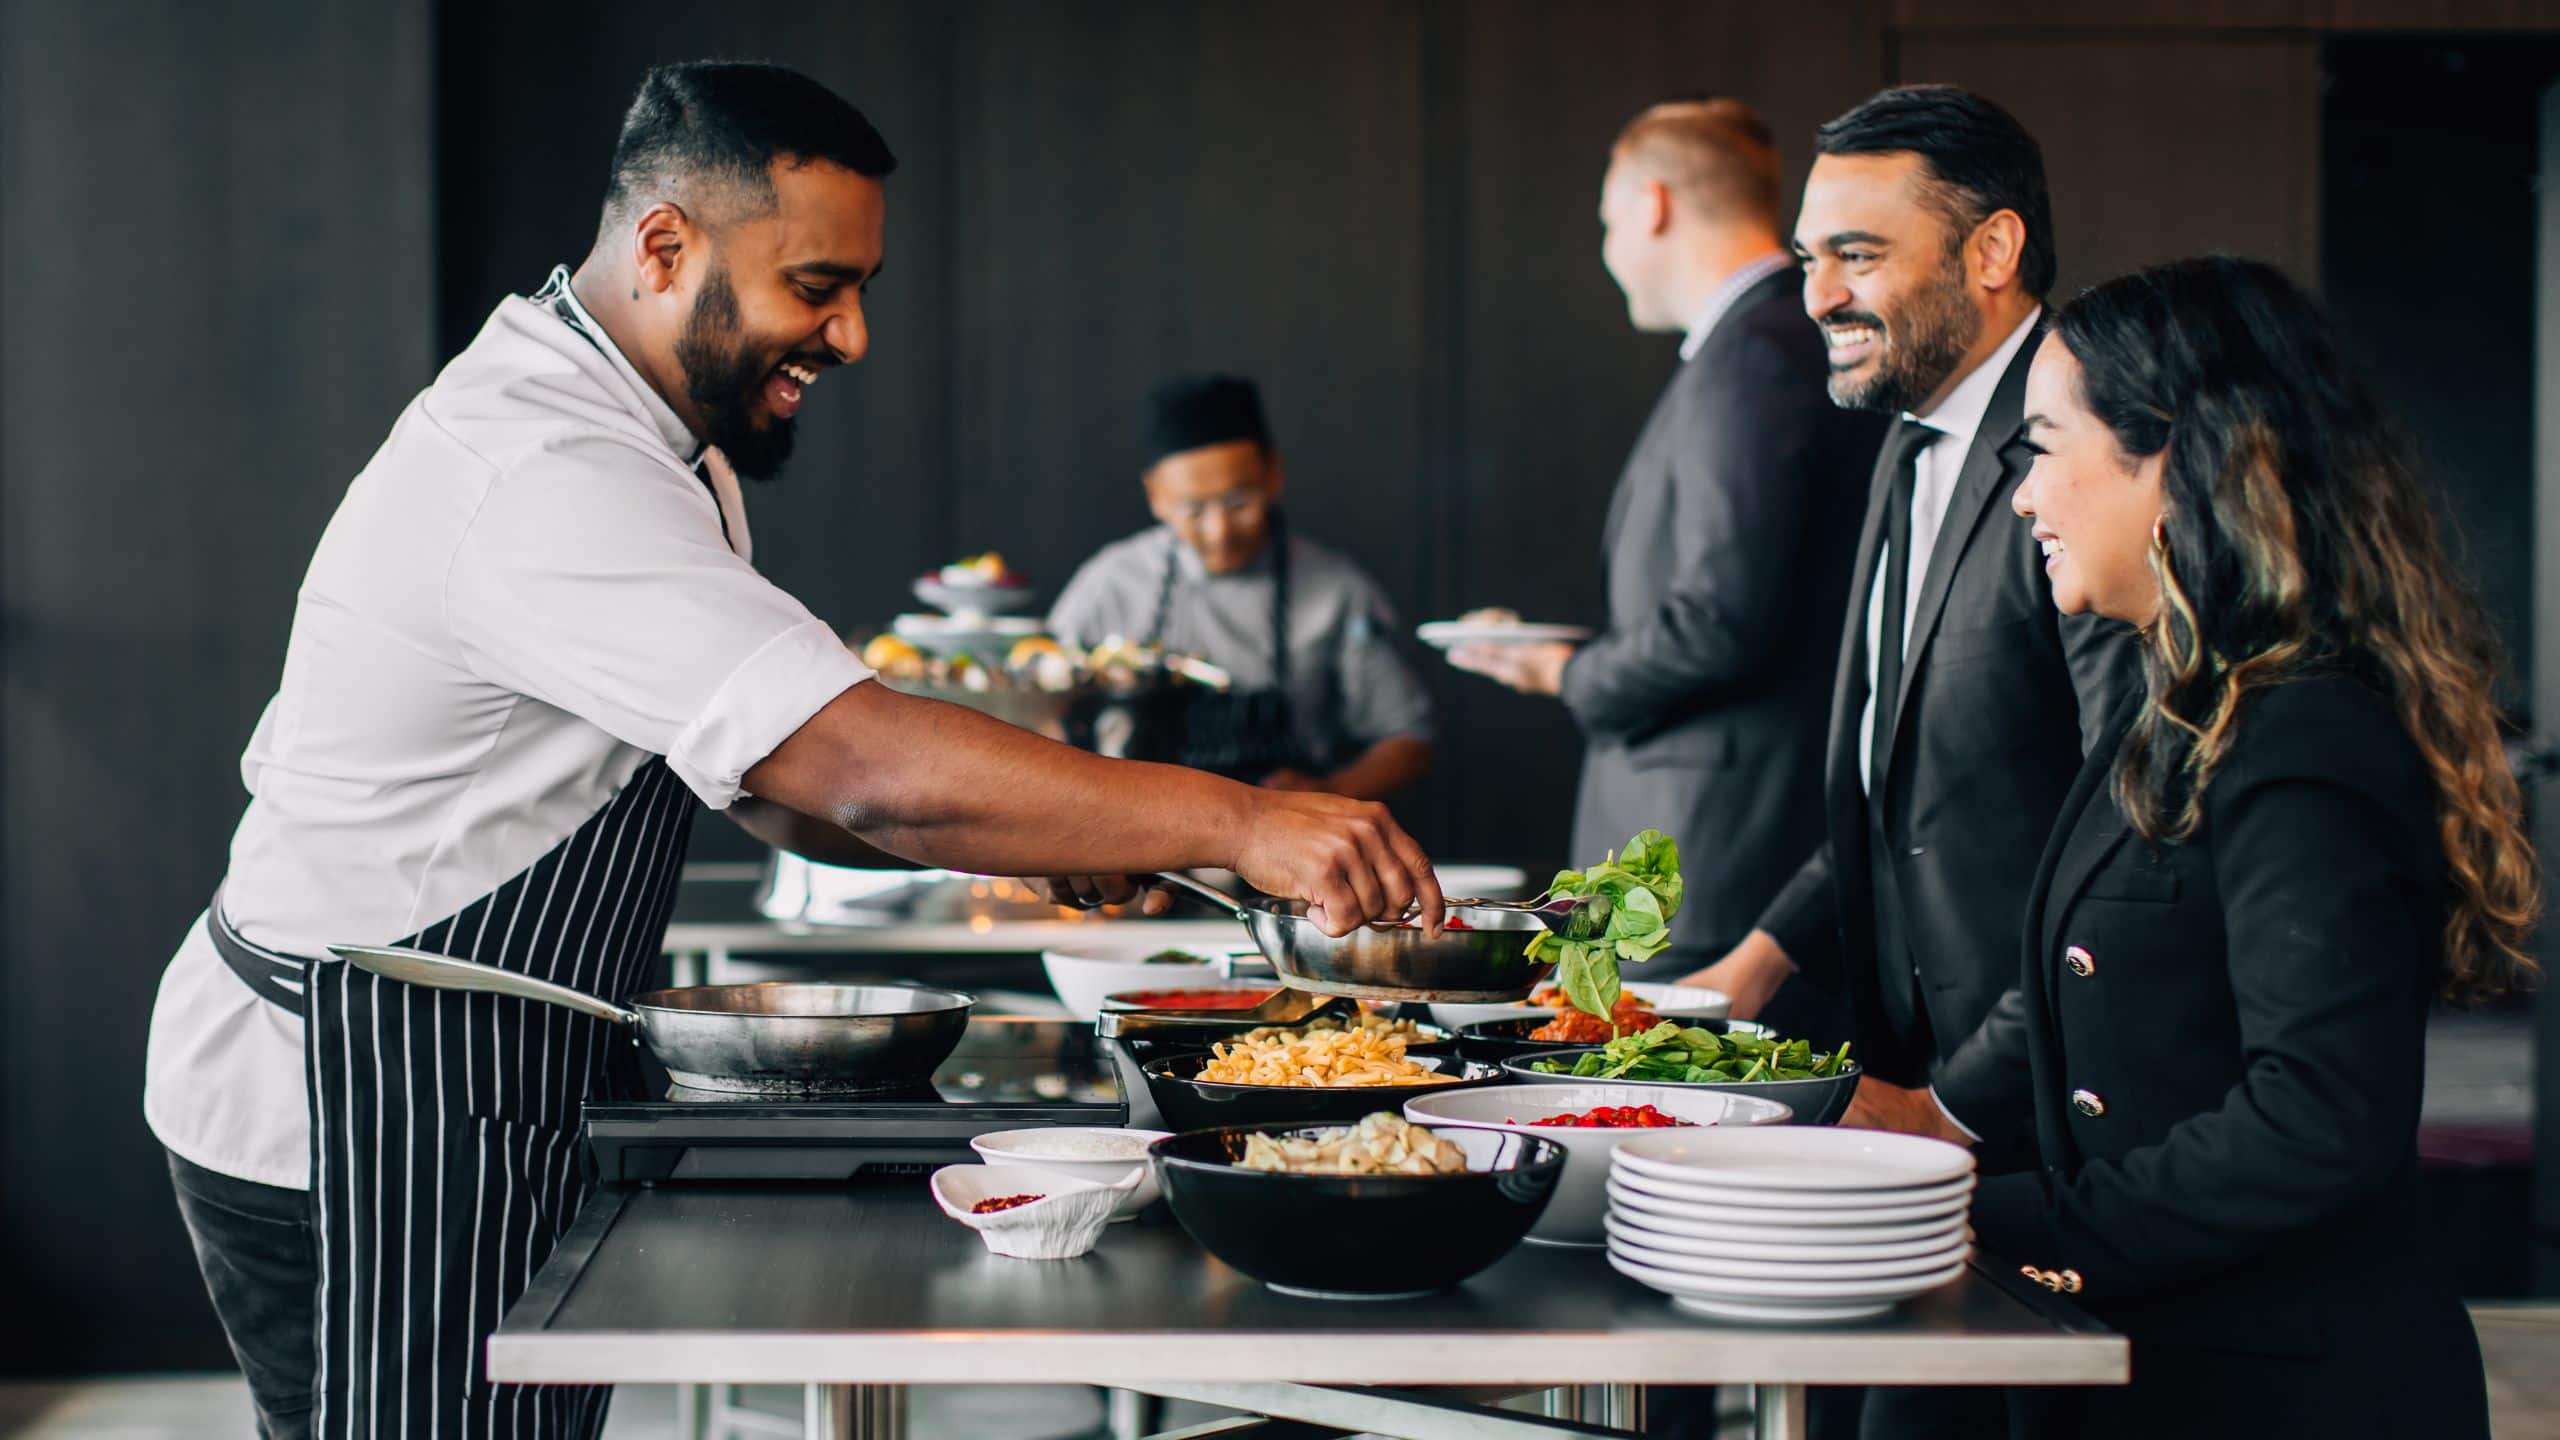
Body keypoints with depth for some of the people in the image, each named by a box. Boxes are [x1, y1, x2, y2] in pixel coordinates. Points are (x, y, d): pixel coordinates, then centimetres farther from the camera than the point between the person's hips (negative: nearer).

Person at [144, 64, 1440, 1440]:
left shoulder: (635, 436, 9)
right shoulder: (545, 482, -26)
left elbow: (771, 770, 14)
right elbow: (868, 772, -34)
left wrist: (1041, 829, -1)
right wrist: (1238, 822, -32)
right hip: (347, 1129, -10)